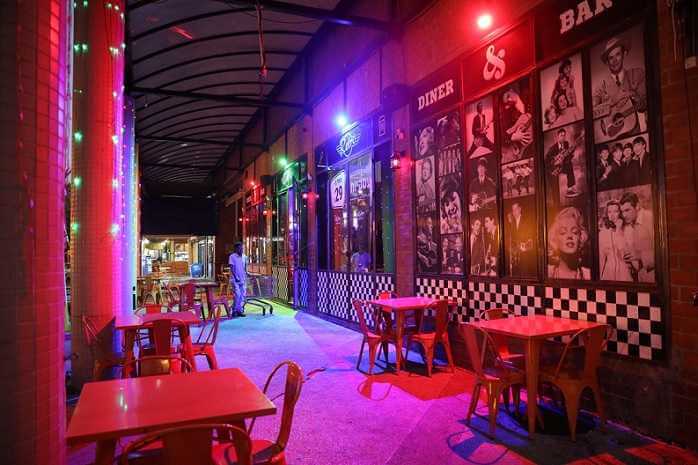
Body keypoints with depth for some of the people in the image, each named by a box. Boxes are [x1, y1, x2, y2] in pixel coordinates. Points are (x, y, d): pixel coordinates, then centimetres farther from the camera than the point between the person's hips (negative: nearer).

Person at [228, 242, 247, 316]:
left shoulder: (244, 257, 9)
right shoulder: (232, 256, -7)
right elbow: (232, 268, -11)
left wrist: (246, 277, 8)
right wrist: (236, 277, -19)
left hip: (243, 279, 5)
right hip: (235, 279, -5)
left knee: (242, 295, 4)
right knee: (237, 294, -12)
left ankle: (241, 310, 12)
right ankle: (234, 310, 1)